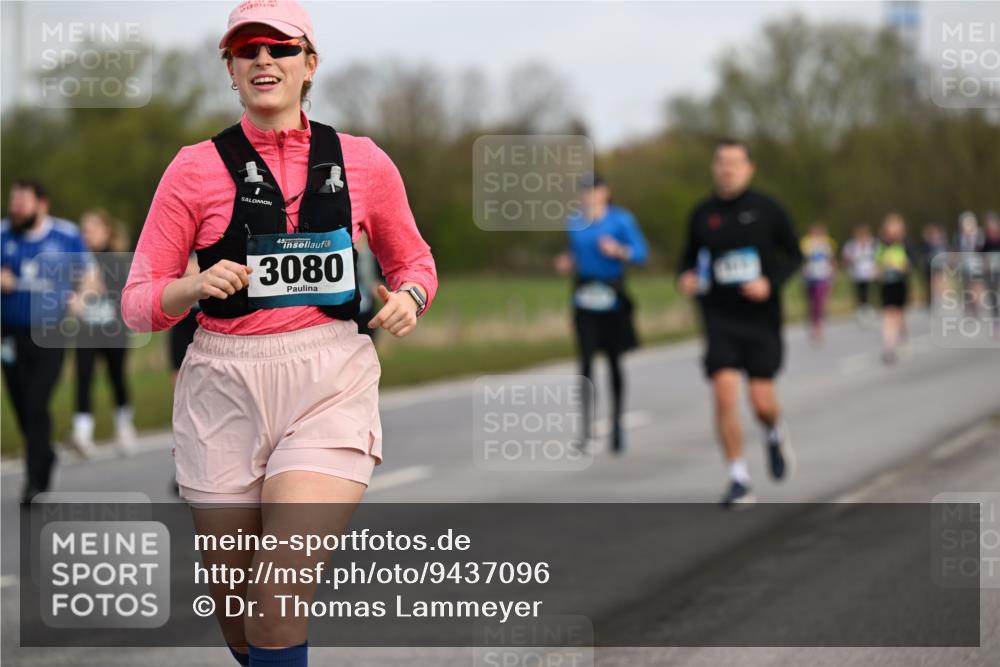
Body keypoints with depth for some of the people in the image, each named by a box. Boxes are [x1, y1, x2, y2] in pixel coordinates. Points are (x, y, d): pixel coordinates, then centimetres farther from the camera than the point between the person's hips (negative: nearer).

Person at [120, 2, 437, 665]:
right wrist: (198, 285, -17)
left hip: (329, 385, -1)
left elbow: (413, 261, 21)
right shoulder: (197, 168, 3)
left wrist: (407, 298, -1)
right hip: (225, 387, 1)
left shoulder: (362, 162, 6)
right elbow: (139, 303, 3)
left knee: (280, 604, -16)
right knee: (236, 611, 10)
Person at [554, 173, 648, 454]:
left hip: (613, 300, -2)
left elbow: (641, 253, -6)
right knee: (586, 361, -10)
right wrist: (567, 264, 0)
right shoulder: (574, 222, 9)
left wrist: (618, 251, -23)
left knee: (614, 361, 8)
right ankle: (586, 428, -15)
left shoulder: (621, 220, -3)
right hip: (584, 301, 2)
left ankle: (617, 424, 23)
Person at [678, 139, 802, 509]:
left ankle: (775, 435, 33)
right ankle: (739, 480, -3)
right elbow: (690, 254, 17)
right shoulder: (702, 214, 4)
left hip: (761, 317, -1)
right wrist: (687, 277, -5)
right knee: (724, 393, -12)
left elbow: (794, 256, 4)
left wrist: (770, 283, -13)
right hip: (719, 319, 1)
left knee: (762, 401, -5)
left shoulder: (767, 210, -2)